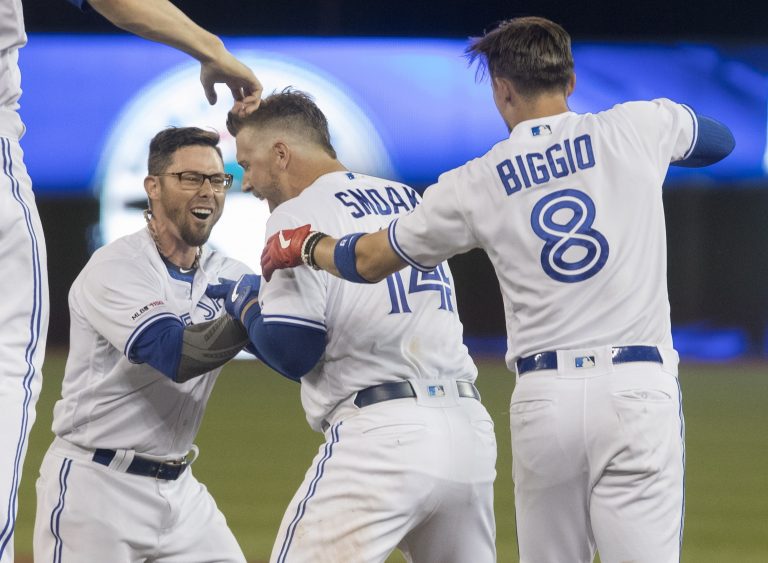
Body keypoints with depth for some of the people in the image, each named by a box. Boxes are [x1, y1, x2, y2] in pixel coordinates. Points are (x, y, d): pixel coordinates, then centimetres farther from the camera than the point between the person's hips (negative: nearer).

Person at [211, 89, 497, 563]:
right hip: (471, 429, 7)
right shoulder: (409, 200, 19)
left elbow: (291, 351, -8)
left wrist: (247, 306, 12)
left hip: (383, 434, -7)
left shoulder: (300, 213, -2)